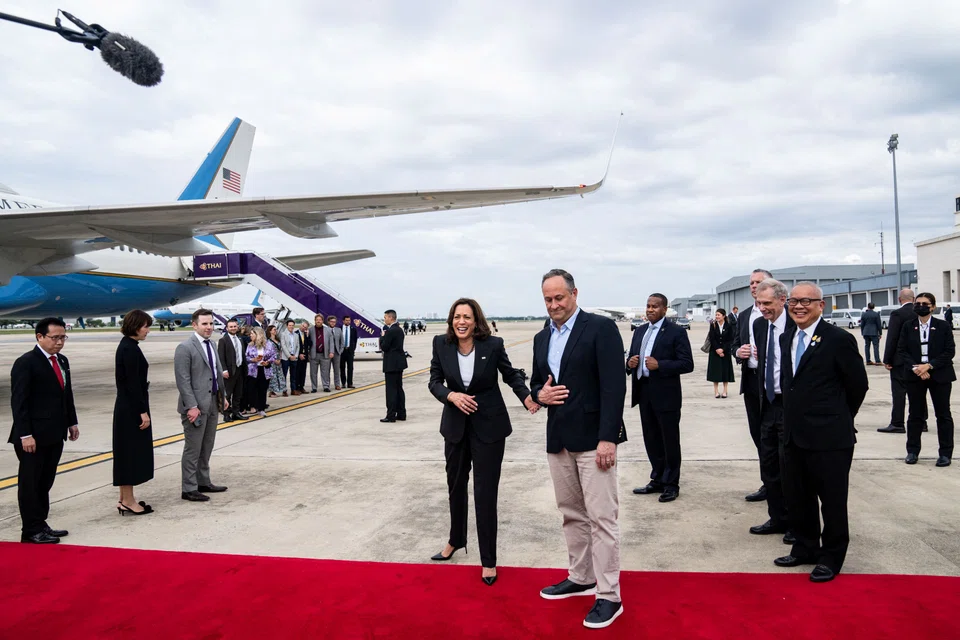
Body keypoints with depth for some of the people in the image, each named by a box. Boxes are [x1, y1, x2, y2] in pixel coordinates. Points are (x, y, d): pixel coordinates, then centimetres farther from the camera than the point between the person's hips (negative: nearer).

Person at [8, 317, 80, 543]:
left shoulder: (62, 361, 11)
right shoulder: (26, 363, -12)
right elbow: (19, 401, -15)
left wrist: (72, 422, 14)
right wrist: (25, 435, -18)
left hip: (55, 435, 7)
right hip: (33, 437, -7)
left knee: (45, 483, 14)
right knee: (30, 484, 4)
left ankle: (41, 525, 24)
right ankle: (31, 531, 13)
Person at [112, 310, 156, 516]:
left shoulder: (126, 345, 12)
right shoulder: (130, 348, -17)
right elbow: (133, 383, -21)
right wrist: (143, 411, -19)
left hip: (127, 408, 10)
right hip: (132, 409, -10)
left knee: (129, 452, 14)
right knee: (131, 451, -3)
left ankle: (125, 498, 22)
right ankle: (128, 501, 5)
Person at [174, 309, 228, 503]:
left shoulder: (211, 345, 13)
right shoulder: (185, 348, -12)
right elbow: (183, 380, -16)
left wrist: (222, 396, 13)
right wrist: (191, 406, -20)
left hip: (212, 404, 8)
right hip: (196, 406, -8)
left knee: (207, 447, 15)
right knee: (193, 449, -1)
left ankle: (203, 482, 26)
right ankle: (189, 489, 9)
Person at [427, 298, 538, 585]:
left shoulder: (493, 344, -13)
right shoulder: (441, 344, -7)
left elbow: (511, 374, 0)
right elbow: (434, 382, -2)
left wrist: (527, 397, -16)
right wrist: (451, 395, -22)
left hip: (489, 426, -3)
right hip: (455, 425, 4)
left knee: (485, 492, 0)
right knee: (455, 485, 20)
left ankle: (488, 560, 15)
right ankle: (456, 540, 45)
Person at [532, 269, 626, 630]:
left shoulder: (601, 328, -8)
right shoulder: (542, 338, 13)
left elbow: (614, 386, -14)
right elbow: (535, 383, 21)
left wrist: (608, 438, -19)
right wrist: (540, 394, -4)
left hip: (593, 438, -7)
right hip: (558, 439, 7)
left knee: (601, 516, -3)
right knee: (571, 514, 15)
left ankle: (609, 596, 8)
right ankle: (581, 578, 30)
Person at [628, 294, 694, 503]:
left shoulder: (676, 332, -7)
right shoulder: (639, 331, 13)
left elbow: (687, 364, -12)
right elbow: (631, 358, 18)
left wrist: (660, 365, -22)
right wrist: (630, 363, -5)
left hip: (666, 394, -6)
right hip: (644, 392, 6)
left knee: (670, 440, 5)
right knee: (651, 439, 14)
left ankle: (671, 484, 17)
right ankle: (657, 480, 27)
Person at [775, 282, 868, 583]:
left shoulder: (839, 339, -12)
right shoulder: (786, 338, 9)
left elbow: (858, 384, -4)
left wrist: (839, 418, 7)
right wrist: (795, 415, 12)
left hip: (829, 437, -7)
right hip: (794, 434, 7)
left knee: (832, 500, 8)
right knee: (796, 497, 17)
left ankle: (832, 557, 25)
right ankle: (805, 548, 34)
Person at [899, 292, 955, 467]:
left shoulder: (943, 326, -1)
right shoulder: (908, 327, 4)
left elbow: (949, 351, -5)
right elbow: (902, 351, 0)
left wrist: (929, 366, -15)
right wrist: (915, 368, -14)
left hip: (939, 375, -1)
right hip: (915, 375, 1)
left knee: (943, 414, 5)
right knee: (915, 414, 7)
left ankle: (945, 453, 14)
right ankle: (912, 451, 15)